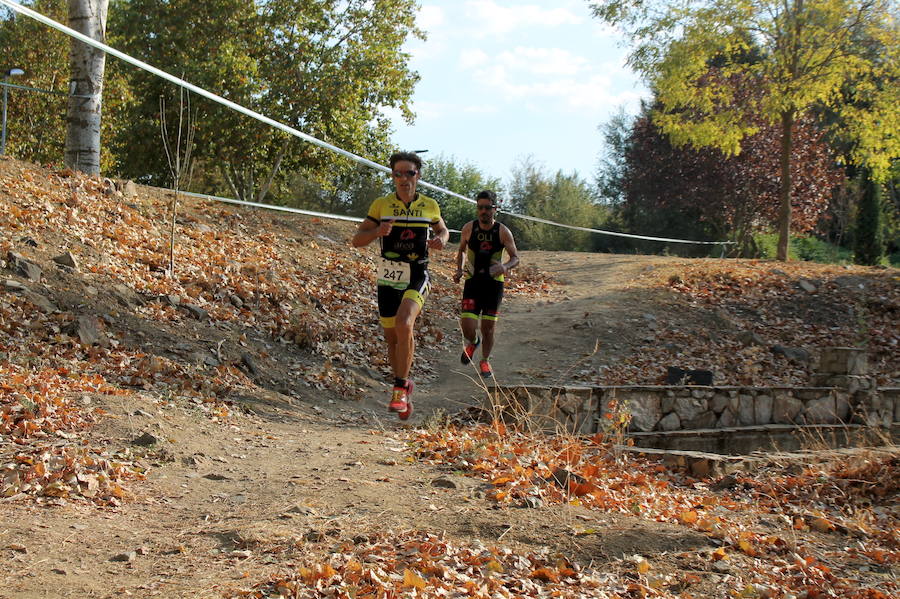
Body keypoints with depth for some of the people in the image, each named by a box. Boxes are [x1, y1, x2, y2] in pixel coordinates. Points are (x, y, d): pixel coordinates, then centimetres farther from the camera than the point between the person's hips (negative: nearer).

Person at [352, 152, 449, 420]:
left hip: (417, 277, -2)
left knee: (404, 324, -26)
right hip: (388, 277, 2)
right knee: (392, 337, 9)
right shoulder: (381, 205, -1)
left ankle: (400, 387, -17)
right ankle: (405, 388, 30)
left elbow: (442, 230, 22)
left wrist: (441, 240, -3)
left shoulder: (430, 206, 1)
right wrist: (377, 232, -21)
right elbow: (357, 240, 0)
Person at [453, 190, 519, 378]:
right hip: (473, 283, 0)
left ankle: (485, 361, 27)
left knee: (488, 328, 3)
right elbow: (461, 250, 15)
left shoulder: (503, 232, -7)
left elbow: (515, 258, -4)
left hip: (494, 284, 0)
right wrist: (459, 270, 0)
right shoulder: (469, 228, -3)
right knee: (468, 328, -11)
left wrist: (505, 267, -26)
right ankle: (473, 342, 26)